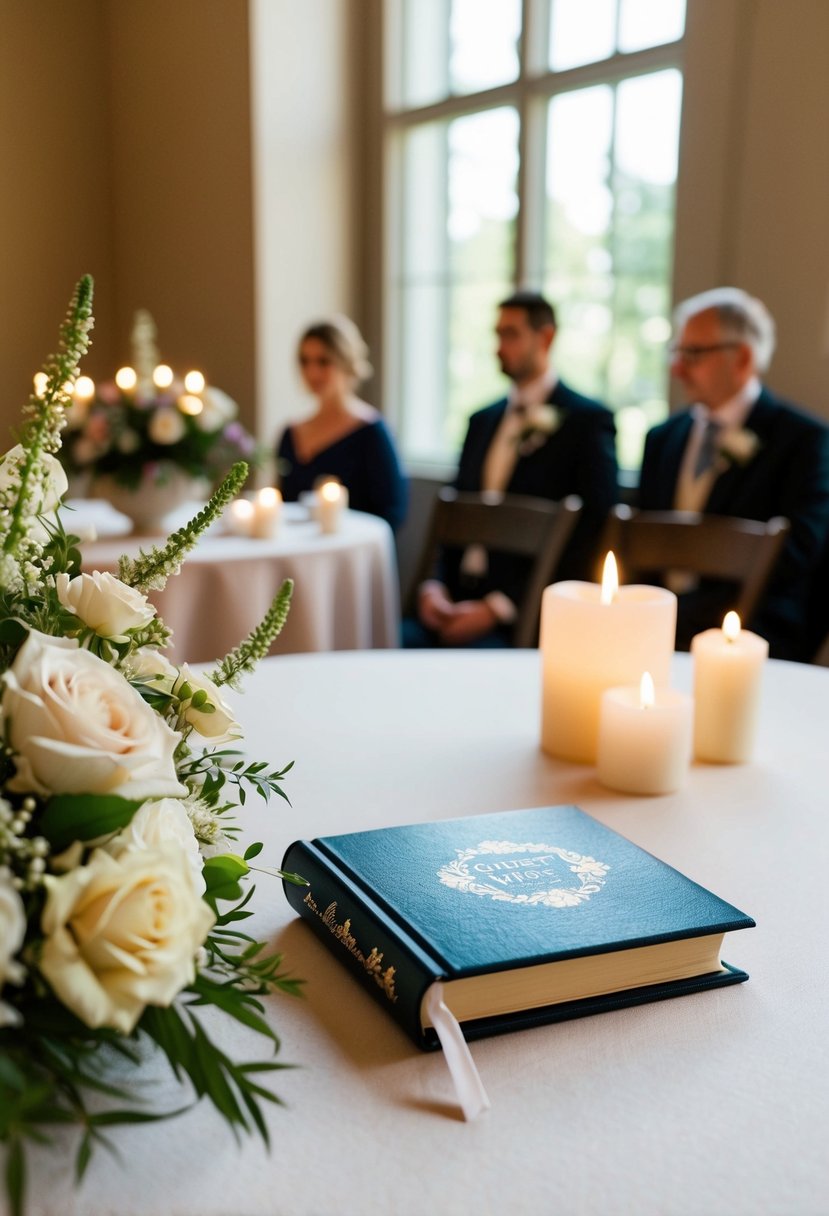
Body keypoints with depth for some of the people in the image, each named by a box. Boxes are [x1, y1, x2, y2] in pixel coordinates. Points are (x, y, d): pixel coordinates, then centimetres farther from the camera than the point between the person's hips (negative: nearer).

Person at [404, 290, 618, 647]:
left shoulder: (588, 421, -1)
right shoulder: (482, 421, 20)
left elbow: (589, 537, -9)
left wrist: (498, 607, -16)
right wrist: (434, 586, 0)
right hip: (457, 602, 6)